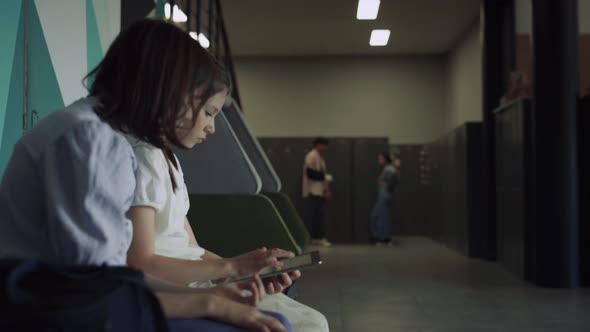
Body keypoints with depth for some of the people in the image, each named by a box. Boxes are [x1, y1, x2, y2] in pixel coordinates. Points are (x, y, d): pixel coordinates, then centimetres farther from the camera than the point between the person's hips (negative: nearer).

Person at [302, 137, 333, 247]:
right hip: (313, 192, -10)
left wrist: (327, 190, 16)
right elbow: (310, 173, -20)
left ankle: (319, 238, 12)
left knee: (320, 215, 8)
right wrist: (326, 177, -15)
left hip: (320, 192, 10)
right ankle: (313, 238, -8)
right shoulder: (311, 156, -11)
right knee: (314, 215, -9)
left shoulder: (320, 157, 20)